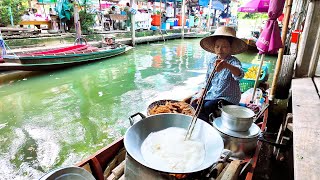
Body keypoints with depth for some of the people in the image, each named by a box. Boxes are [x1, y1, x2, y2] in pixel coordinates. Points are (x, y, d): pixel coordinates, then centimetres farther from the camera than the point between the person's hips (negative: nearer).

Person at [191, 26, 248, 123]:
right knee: (194, 103, -10)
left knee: (206, 107, -25)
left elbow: (240, 74, -41)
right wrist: (201, 92, -2)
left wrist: (227, 65, -61)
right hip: (211, 94, 6)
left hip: (227, 98, -6)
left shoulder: (233, 61, -17)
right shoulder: (212, 61, 1)